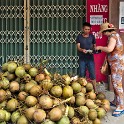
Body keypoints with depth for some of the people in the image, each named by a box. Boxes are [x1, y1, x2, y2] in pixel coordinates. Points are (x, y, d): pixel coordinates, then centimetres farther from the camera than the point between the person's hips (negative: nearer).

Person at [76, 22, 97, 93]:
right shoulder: (79, 37, 2)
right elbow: (78, 47, -4)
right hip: (82, 58, 0)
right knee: (82, 74, 6)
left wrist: (93, 50, -11)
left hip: (90, 58, 0)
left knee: (92, 74, -2)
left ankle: (95, 89, 4)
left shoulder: (92, 36, 5)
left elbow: (94, 46, 12)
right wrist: (82, 50, -26)